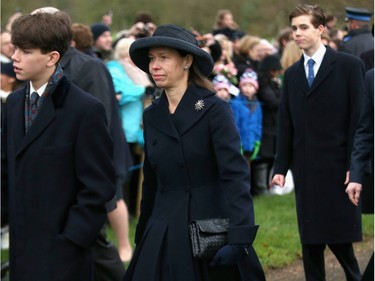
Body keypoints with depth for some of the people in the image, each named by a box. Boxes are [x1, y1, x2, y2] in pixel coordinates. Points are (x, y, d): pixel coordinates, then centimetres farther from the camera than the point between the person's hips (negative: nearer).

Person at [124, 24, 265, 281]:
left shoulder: (214, 109, -8)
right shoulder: (152, 115, 8)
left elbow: (236, 175, -17)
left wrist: (239, 238, -27)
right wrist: (142, 238, 15)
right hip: (164, 235, 5)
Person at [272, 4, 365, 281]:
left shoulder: (349, 65, -2)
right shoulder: (292, 74, 13)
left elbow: (359, 118, -6)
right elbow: (286, 125, 12)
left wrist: (354, 165, -12)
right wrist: (281, 167, 6)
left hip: (338, 168, -5)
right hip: (305, 170, 5)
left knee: (339, 235, -3)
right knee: (311, 240, 7)